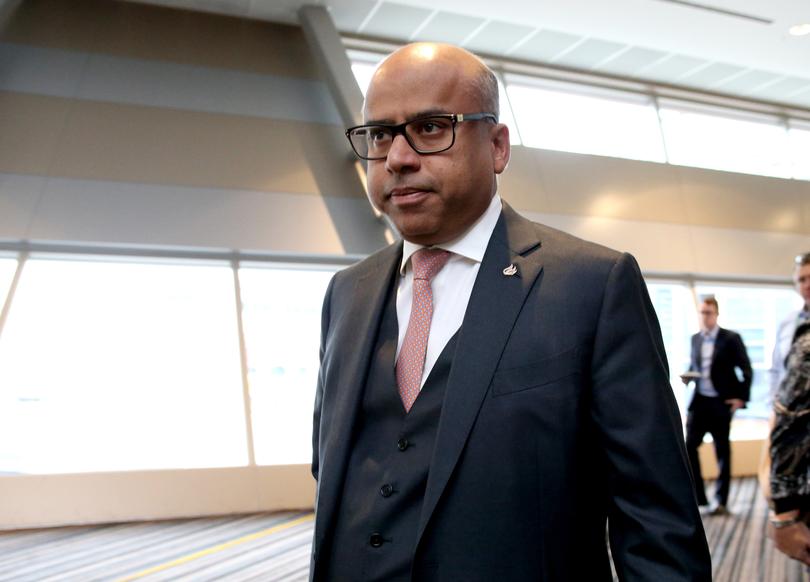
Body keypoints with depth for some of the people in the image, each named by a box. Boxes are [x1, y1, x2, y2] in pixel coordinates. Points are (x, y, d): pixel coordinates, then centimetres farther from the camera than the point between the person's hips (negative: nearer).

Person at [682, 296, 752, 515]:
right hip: (699, 401, 4)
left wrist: (741, 397, -11)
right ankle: (696, 495, 9)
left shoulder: (731, 338, -5)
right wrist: (688, 376, -2)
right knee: (689, 446, -3)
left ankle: (721, 500, 15)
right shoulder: (695, 339, 10)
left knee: (722, 451, 6)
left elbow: (746, 369, -5)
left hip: (722, 402, -4)